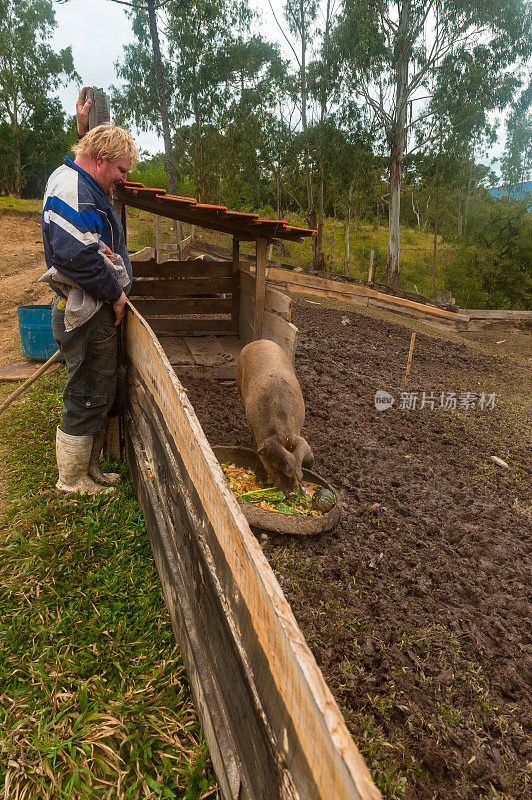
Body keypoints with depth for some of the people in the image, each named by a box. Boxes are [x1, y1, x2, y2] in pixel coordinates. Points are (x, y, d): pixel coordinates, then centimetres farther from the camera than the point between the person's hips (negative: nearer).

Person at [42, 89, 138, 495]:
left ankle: (89, 468, 31)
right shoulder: (71, 188, -15)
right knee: (87, 396, 0)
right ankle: (72, 480, 16)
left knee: (99, 393, 17)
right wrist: (114, 294, -16)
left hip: (98, 311, 11)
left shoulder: (87, 186, 18)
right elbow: (75, 255, -28)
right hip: (86, 313, -11)